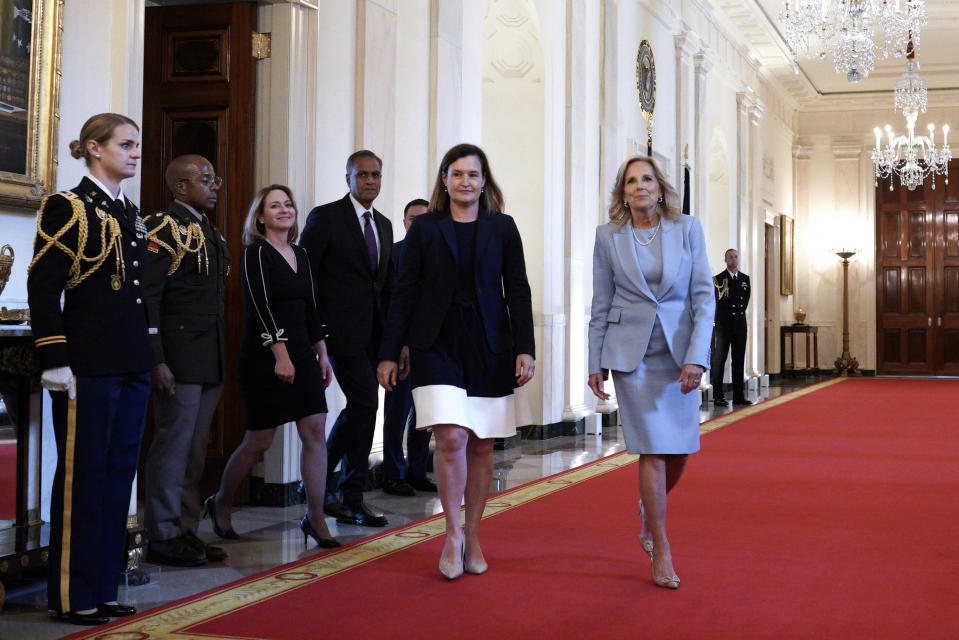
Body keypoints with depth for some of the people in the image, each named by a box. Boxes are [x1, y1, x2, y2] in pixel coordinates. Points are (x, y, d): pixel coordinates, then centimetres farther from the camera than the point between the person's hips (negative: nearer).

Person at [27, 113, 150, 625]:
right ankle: (73, 597, 9)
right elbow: (42, 288, -11)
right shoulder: (67, 207, -6)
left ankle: (104, 589, 20)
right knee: (82, 477, -1)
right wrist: (55, 361, -16)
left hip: (133, 366, 8)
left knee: (119, 474, 10)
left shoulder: (131, 214, 17)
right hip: (89, 367, -8)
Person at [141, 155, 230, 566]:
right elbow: (147, 298, -14)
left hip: (210, 362, 8)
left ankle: (186, 531, 21)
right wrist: (157, 362, -19)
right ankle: (163, 537, 7)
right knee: (173, 445, -2)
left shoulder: (210, 232, 18)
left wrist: (222, 363, 16)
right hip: (179, 361, -8)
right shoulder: (164, 227, -9)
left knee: (196, 449, 12)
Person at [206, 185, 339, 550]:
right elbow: (261, 308, -16)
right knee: (258, 441, 0)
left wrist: (322, 354, 12)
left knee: (315, 433, -1)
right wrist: (281, 355, -23)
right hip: (266, 356, -6)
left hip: (302, 353, 7)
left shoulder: (300, 255, 14)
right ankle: (220, 504, 23)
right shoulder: (256, 253, -7)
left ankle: (315, 519, 4)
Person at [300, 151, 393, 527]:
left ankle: (351, 499, 16)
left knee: (362, 409, 8)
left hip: (373, 333, 7)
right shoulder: (325, 217, -4)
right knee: (365, 403, -14)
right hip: (342, 328, -7)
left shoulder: (384, 224, 17)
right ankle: (322, 481, 1)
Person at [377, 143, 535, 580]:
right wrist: (389, 353, 1)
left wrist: (525, 348, -5)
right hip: (437, 345, -1)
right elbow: (405, 293, 5)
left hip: (490, 349, 2)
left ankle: (473, 537, 20)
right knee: (451, 438, -14)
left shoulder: (502, 228, 7)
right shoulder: (425, 229, 5)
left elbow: (518, 291, 5)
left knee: (481, 446, 6)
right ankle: (452, 533, 3)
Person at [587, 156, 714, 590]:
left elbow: (704, 296, -1)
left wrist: (696, 357, -11)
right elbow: (600, 306, 6)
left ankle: (648, 514, 38)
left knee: (679, 452, 7)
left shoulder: (688, 229, 2)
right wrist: (595, 365, 4)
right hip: (631, 353, -2)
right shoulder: (608, 236, 2)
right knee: (653, 449, -6)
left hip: (679, 351, 2)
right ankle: (661, 554, 5)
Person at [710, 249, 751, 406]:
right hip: (723, 323, -4)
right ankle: (718, 396, -2)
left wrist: (739, 311, 8)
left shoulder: (745, 278, 13)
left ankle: (738, 396, 8)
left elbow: (746, 299, 16)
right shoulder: (718, 279, -1)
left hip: (740, 323, 4)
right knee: (719, 359, -3)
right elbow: (720, 299, -5)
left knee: (739, 360, 5)